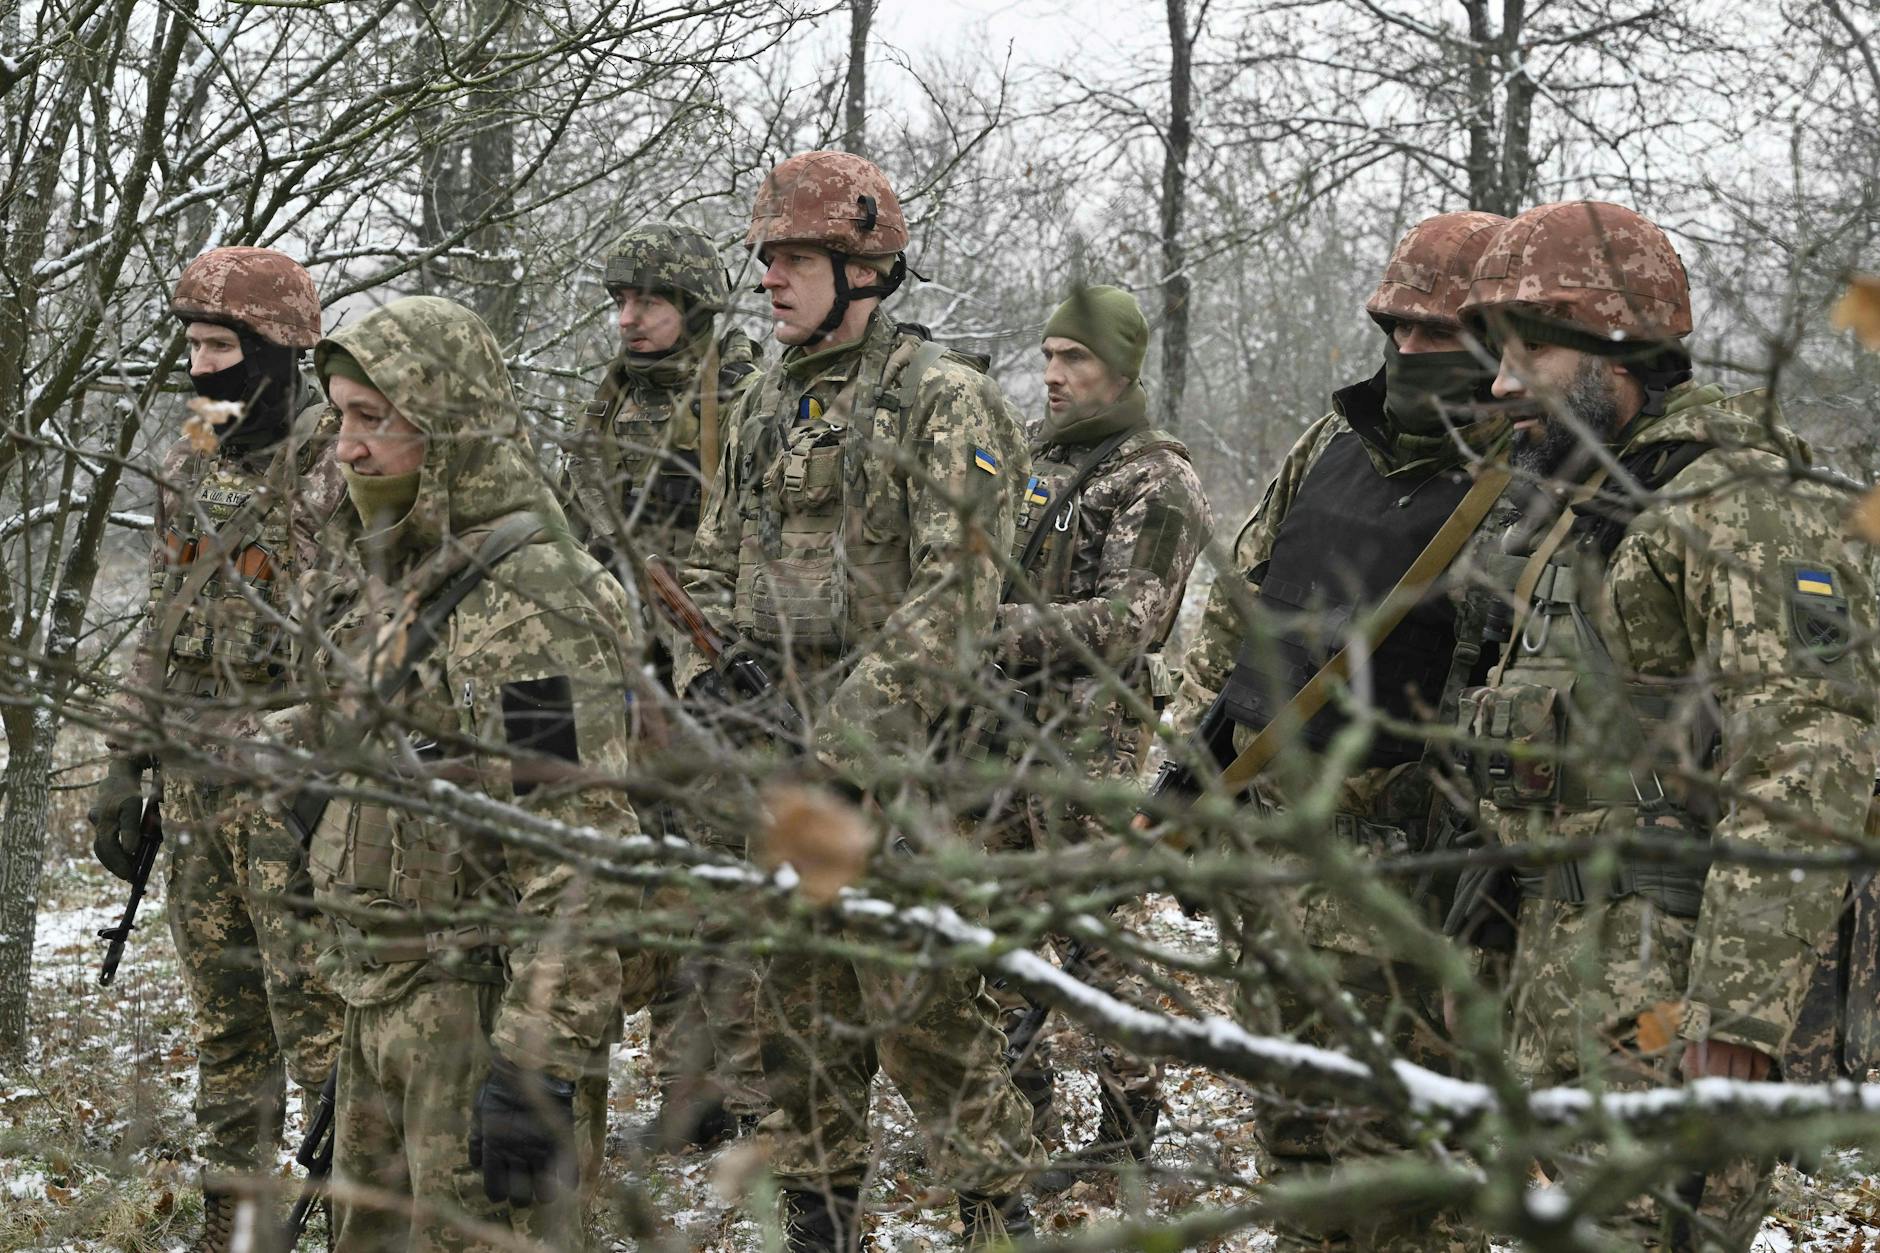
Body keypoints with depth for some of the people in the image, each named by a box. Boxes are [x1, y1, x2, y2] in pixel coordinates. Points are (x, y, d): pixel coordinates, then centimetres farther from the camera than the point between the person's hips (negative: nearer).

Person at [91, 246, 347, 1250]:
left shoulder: (338, 471, -11)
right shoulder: (190, 469, 12)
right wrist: (126, 763, 14)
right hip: (196, 785, 7)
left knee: (317, 1014, -6)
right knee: (224, 1016, 13)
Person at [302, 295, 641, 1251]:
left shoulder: (531, 607, -19)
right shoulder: (398, 579, 13)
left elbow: (583, 863, -24)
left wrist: (539, 1069, -27)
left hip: (488, 1018, -10)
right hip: (384, 1011, 10)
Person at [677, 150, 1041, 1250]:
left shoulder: (945, 403, -9)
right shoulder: (770, 409, 15)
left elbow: (954, 601, -16)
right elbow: (717, 569, 22)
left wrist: (843, 747, -21)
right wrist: (707, 684, 3)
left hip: (897, 775, -7)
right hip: (780, 762, 7)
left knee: (924, 1008, -7)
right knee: (800, 1007, 12)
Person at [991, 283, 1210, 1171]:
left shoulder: (1155, 481, -9)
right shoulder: (1035, 461, 15)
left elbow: (1126, 620, -18)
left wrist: (1003, 626, -23)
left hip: (1089, 730, -8)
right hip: (1004, 718, 8)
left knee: (1092, 934, -6)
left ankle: (1128, 1133, 2)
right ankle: (1019, 1110, 22)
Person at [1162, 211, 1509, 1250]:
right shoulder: (1332, 446, 10)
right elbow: (1237, 599, 19)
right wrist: (1192, 747, 13)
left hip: (1382, 852, -7)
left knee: (1384, 1131, -7)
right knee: (1292, 1108, 19)